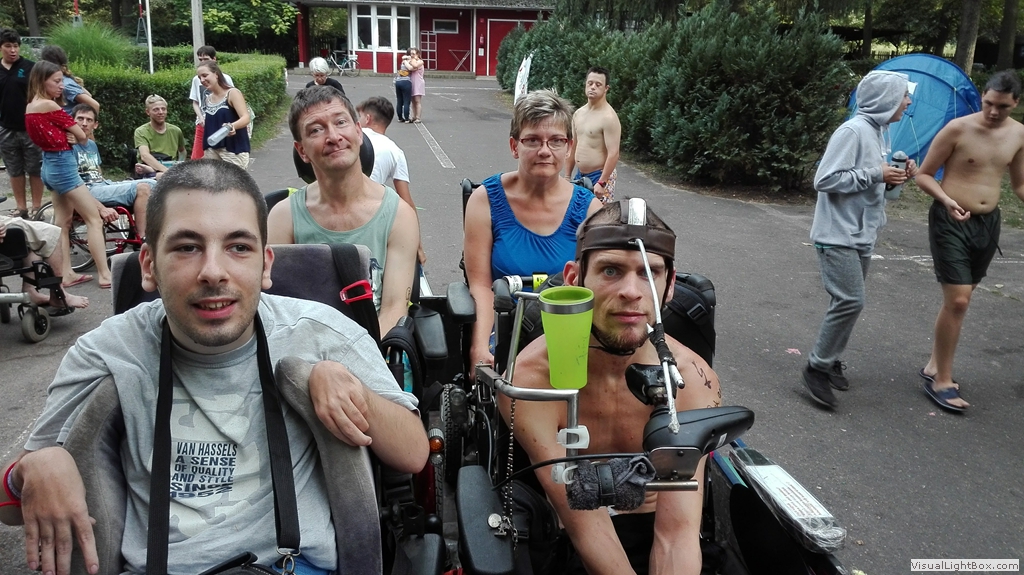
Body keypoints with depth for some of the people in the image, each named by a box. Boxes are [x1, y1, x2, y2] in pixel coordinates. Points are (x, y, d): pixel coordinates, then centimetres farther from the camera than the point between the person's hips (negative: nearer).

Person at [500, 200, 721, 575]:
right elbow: (586, 526, -21)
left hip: (654, 533, 2)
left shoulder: (693, 380, -17)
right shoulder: (529, 380, -23)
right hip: (566, 543, -2)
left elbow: (677, 533, -21)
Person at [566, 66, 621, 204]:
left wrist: (601, 183, -25)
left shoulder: (609, 117, -16)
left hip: (600, 176, -8)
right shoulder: (578, 113, 9)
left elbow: (613, 154, -21)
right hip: (580, 175, 8)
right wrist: (567, 175, 16)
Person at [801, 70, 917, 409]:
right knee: (850, 301, -13)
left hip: (861, 235, 9)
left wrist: (894, 178, 3)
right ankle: (817, 367, -1)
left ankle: (831, 360, 24)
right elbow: (825, 179, -21)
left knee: (849, 302, 12)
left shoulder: (878, 132, 12)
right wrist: (876, 174, -18)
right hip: (838, 234, -9)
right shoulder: (853, 131, -16)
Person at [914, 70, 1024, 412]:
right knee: (957, 301, -10)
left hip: (988, 223, 6)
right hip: (951, 222, -6)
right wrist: (946, 200, -24)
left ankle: (934, 365, 29)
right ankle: (941, 381, 2)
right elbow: (924, 175, -7)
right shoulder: (958, 129, -12)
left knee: (961, 298, 14)